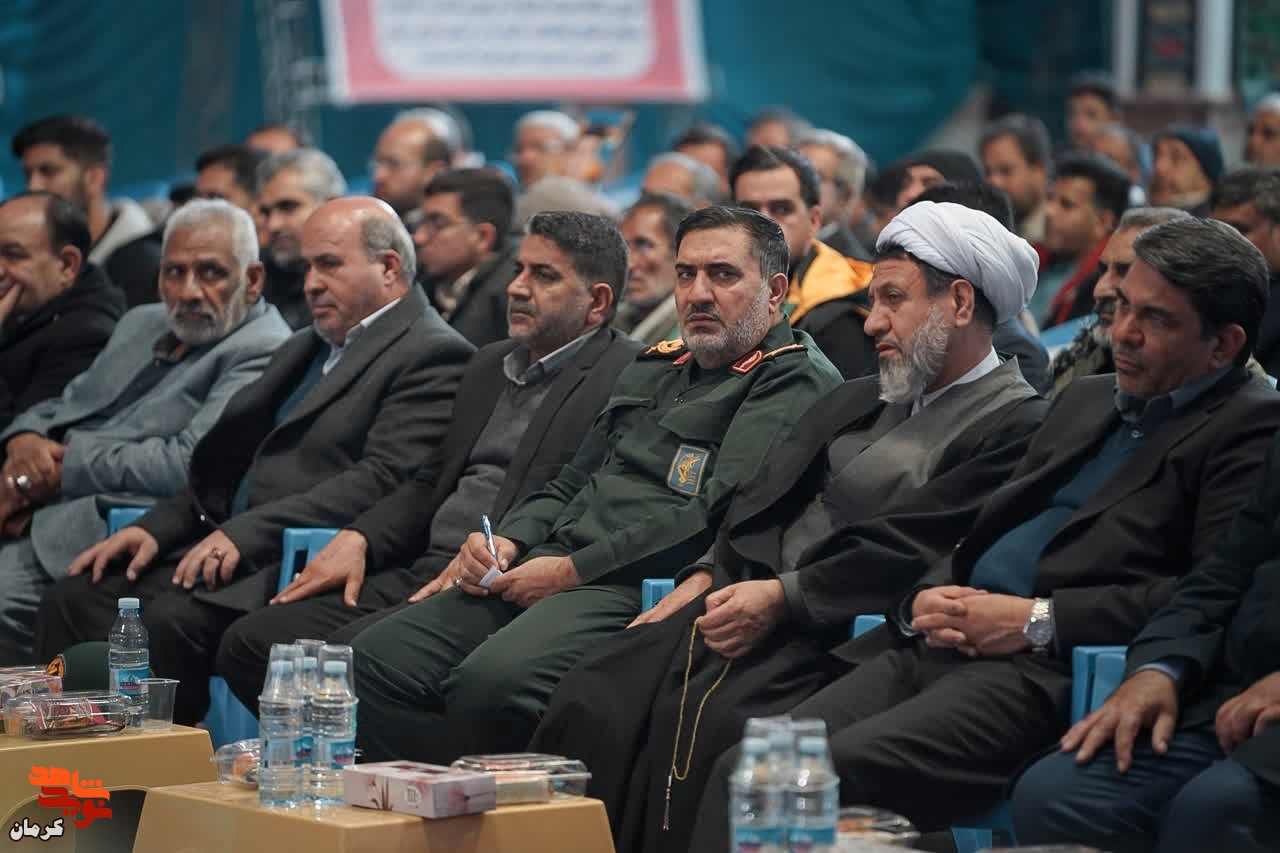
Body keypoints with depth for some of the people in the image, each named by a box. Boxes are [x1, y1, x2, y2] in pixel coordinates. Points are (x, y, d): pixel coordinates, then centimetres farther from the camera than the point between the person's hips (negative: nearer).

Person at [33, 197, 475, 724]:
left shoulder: (433, 355, -4)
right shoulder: (303, 349, 25)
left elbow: (381, 479, -16)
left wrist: (246, 532, -22)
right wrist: (157, 527, 4)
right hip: (228, 547, 9)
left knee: (171, 619, -30)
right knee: (72, 599, -8)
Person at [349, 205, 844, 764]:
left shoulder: (796, 382, -1)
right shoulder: (651, 372, 27)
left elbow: (720, 513, -13)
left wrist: (575, 569, -13)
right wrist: (505, 540, 7)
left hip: (637, 590, -8)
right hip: (540, 569, 8)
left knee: (493, 682, -34)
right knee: (375, 658, -12)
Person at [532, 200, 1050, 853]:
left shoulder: (1016, 424, -2)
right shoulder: (860, 400, 25)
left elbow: (908, 549, -12)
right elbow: (760, 502, 22)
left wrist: (784, 597, -15)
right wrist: (708, 575, 4)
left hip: (837, 630, -7)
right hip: (745, 600, 7)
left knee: (714, 725, -32)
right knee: (593, 701, -15)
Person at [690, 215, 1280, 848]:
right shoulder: (1086, 399, 28)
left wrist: (1037, 621, -14)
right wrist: (926, 599, 5)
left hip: (1043, 671, -8)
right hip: (935, 648, 8)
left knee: (833, 771, -29)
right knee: (744, 770, -13)